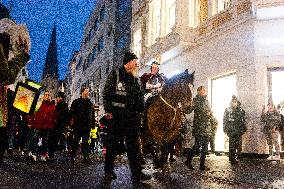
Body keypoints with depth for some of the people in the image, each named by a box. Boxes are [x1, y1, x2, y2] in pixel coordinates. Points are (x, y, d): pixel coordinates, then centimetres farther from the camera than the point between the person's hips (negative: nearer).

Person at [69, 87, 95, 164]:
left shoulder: (90, 103, 16)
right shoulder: (76, 102, 3)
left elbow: (92, 115, 19)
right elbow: (71, 113, -1)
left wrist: (93, 124, 14)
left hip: (87, 126, 3)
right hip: (77, 125, -3)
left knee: (85, 142, 3)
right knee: (75, 141, 3)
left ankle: (86, 157, 4)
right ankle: (72, 157, 16)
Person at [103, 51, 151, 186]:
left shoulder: (134, 79, 17)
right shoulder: (115, 75, -1)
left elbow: (140, 96, 19)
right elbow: (107, 93, -7)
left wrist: (139, 112, 10)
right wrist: (108, 111, -13)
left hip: (132, 117, 5)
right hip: (117, 117, -5)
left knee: (133, 145, 5)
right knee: (113, 144, 5)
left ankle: (137, 173, 10)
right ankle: (108, 171, 19)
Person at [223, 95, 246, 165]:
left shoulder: (241, 110, 9)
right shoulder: (227, 110, 1)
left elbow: (243, 120, 14)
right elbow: (224, 120, 2)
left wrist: (244, 128, 9)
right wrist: (225, 129, -3)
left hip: (238, 131, 3)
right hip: (231, 130, -3)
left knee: (237, 144, 5)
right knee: (232, 144, -6)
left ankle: (232, 158, 21)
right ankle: (232, 159, 1)